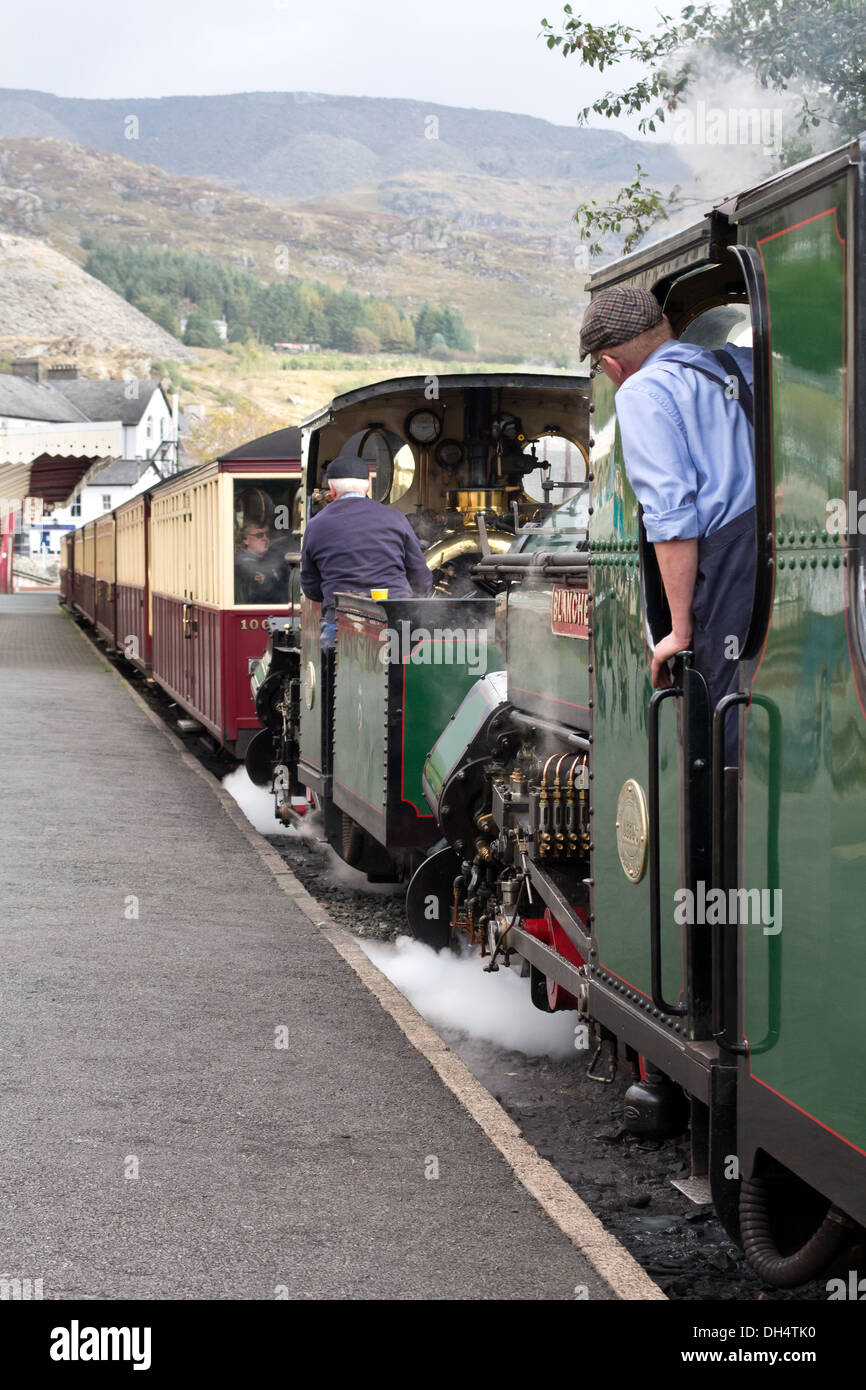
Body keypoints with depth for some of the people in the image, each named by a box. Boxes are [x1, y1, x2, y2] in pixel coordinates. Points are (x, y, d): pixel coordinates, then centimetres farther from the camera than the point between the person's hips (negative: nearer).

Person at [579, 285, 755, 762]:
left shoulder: (643, 391, 4)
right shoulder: (745, 360, 24)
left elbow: (672, 516, -5)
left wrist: (681, 629, -3)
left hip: (732, 563, -6)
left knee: (737, 740, -4)